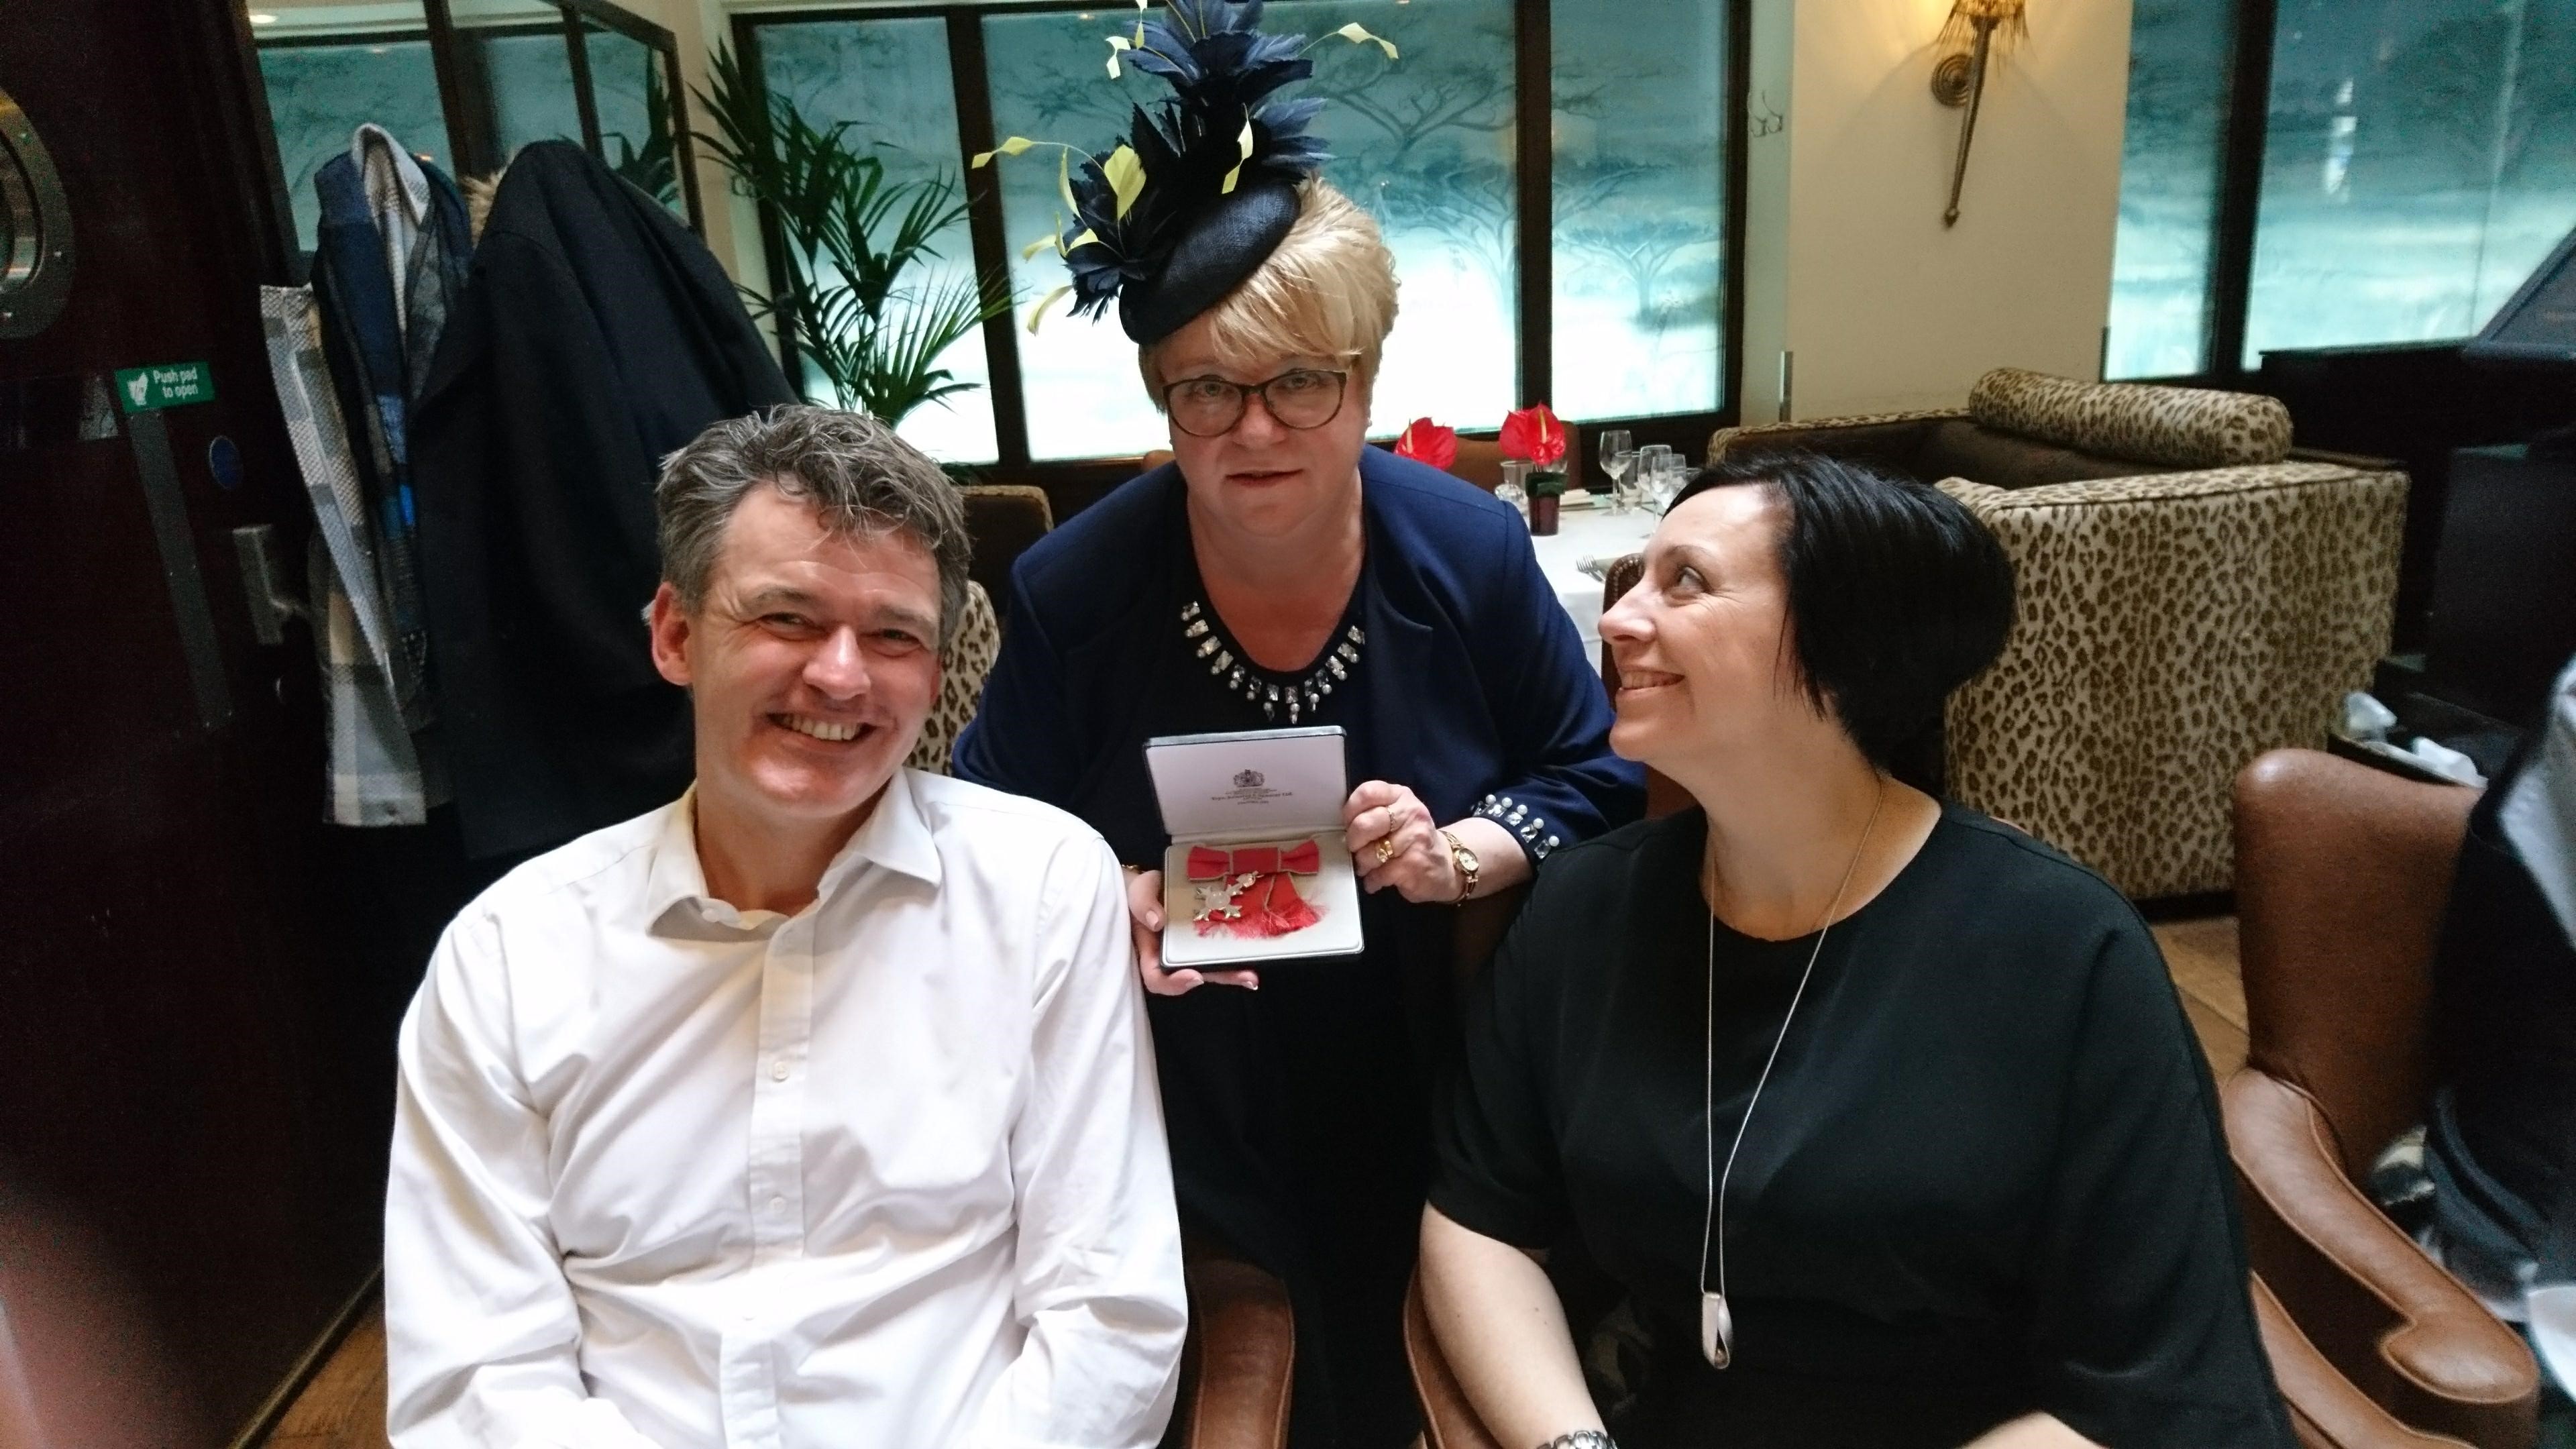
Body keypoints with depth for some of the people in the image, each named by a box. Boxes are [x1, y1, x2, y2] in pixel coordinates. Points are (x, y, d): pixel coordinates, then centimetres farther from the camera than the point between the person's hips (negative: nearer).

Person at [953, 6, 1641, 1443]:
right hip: (1183, 1128, 0)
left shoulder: (1473, 552, -11)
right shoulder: (1074, 589, -13)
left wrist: (1460, 857, -20)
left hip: (1440, 1115, 1)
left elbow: (1596, 783, -2)